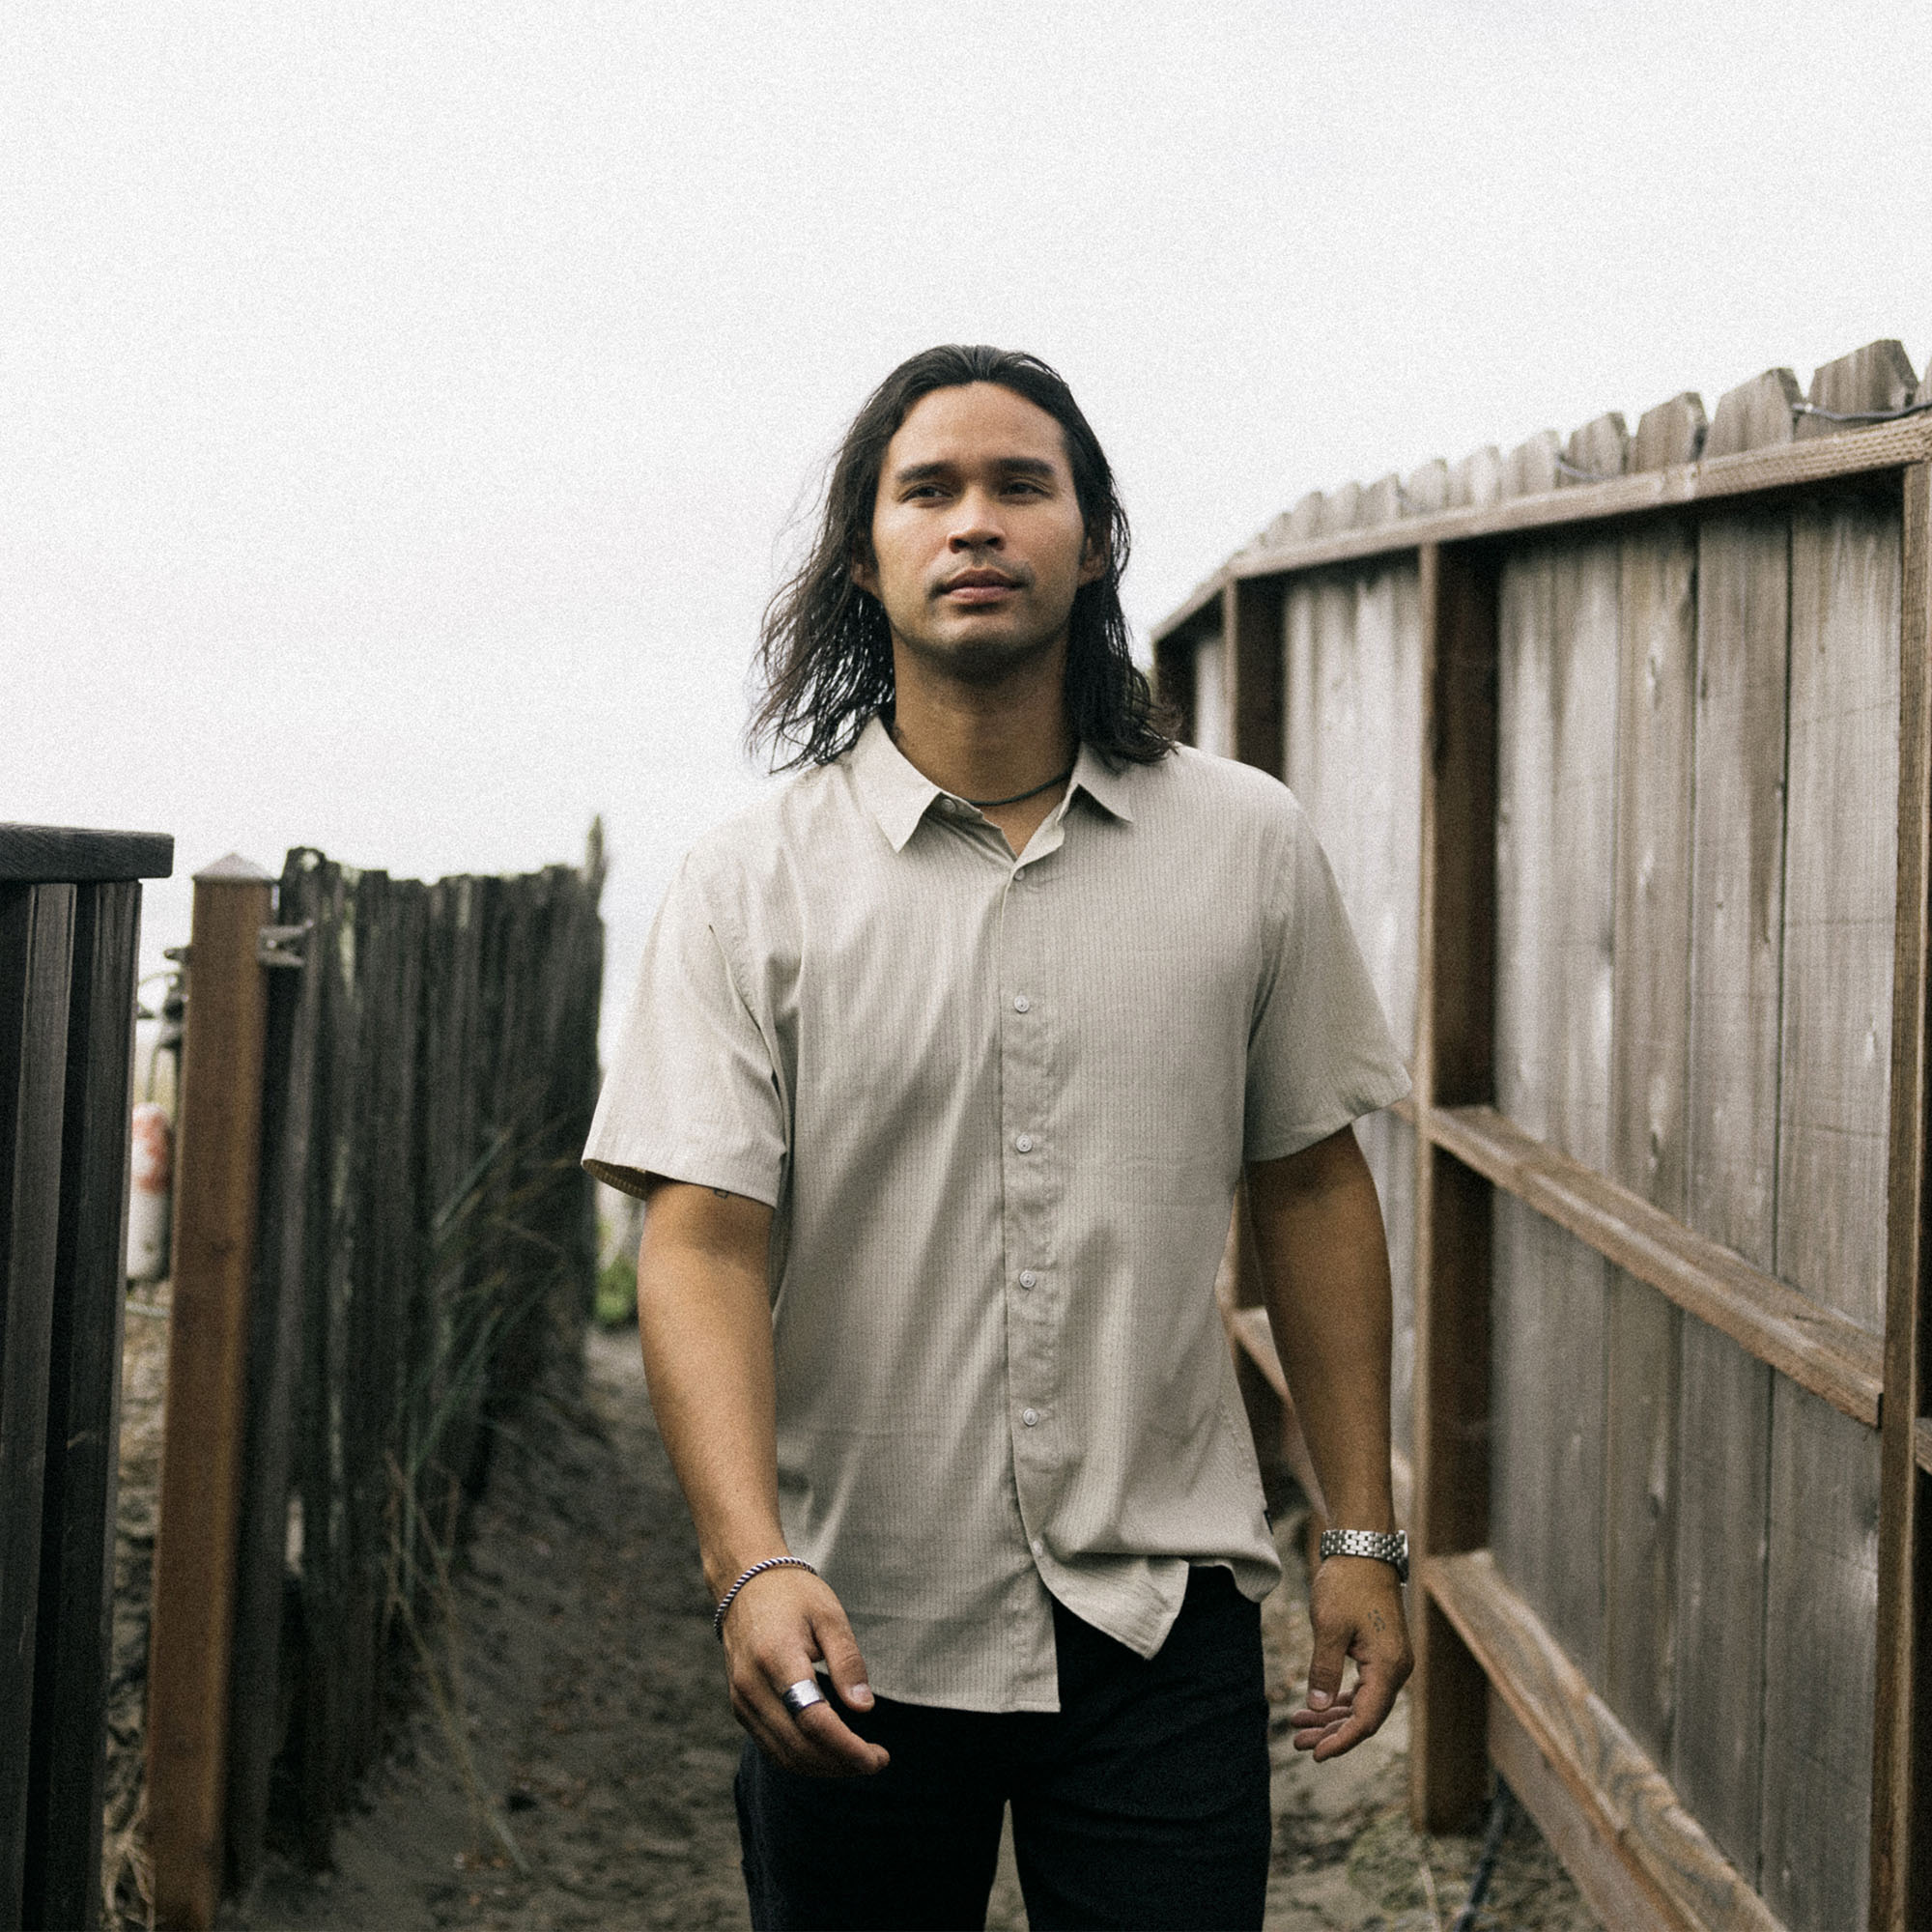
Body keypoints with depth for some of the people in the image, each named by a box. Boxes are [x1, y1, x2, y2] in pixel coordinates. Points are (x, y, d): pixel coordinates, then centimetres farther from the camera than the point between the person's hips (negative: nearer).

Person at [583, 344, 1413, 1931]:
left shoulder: (1250, 848, 2)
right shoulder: (752, 887, -4)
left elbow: (1312, 1188, 8)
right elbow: (701, 1246, -10)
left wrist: (1365, 1537, 7)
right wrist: (752, 1562, -24)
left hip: (1165, 1618, 1)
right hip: (855, 1632, 0)